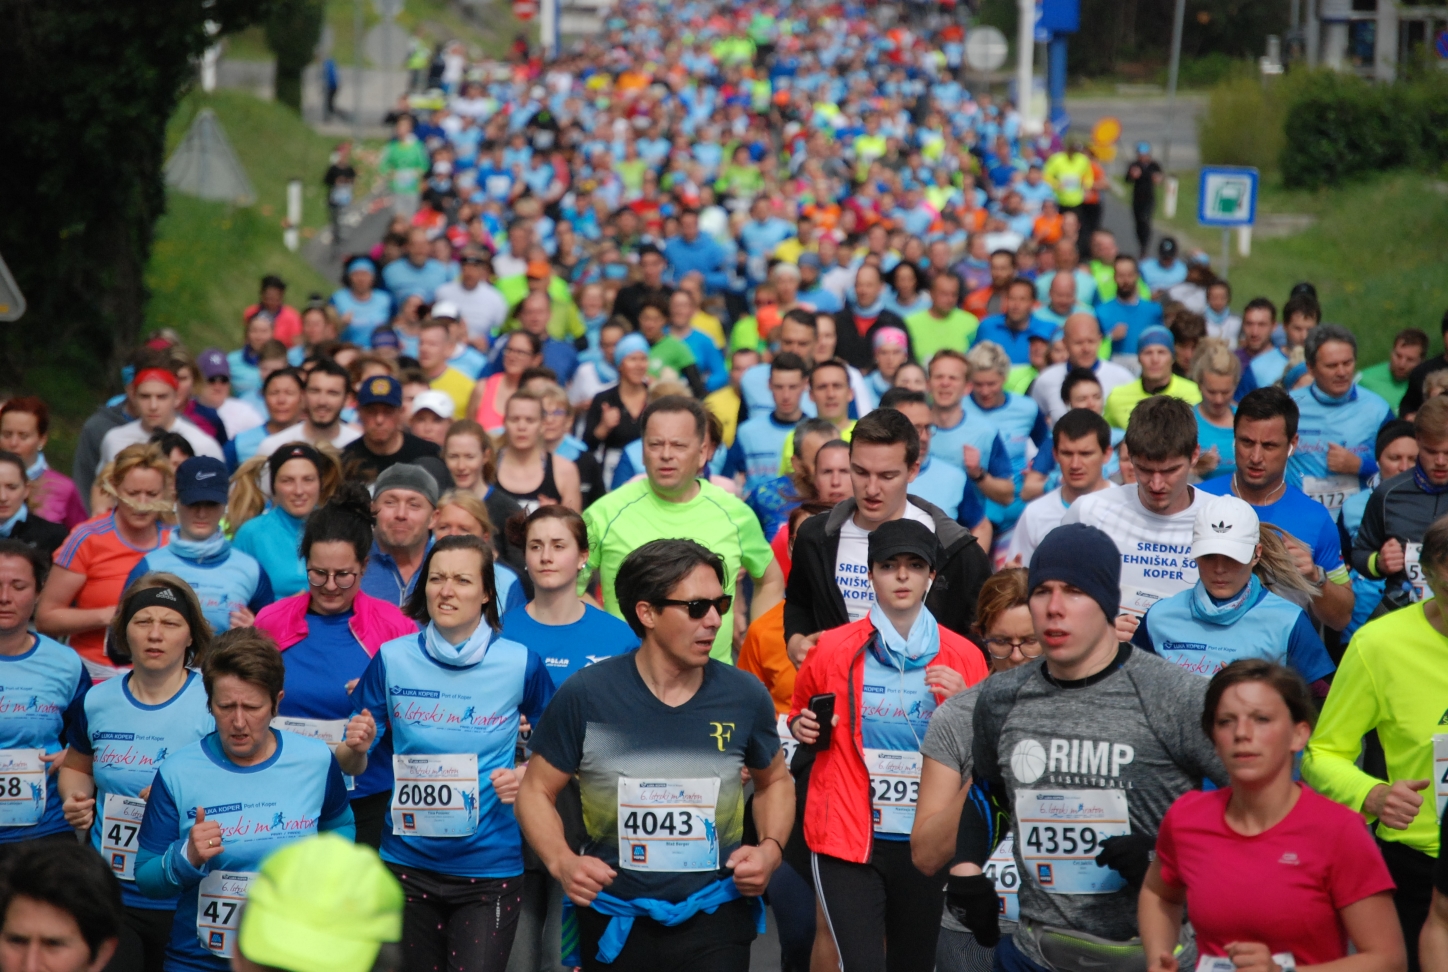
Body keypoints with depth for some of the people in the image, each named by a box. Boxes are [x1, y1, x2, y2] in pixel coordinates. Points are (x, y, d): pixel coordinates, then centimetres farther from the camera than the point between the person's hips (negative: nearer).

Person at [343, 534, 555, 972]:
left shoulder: (521, 664, -5)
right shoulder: (392, 659, -2)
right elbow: (351, 765, 5)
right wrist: (356, 746, -17)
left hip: (489, 867, -2)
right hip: (409, 864, 2)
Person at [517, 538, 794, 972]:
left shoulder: (744, 696, -3)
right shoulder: (585, 696, -8)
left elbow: (774, 781, 15)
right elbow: (537, 791, 2)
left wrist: (771, 848, -3)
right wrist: (561, 862, -15)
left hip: (715, 917, 0)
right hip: (614, 917, 0)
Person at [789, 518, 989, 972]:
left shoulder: (963, 657, 3)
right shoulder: (832, 649, 1)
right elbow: (801, 712, 20)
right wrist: (802, 727, -2)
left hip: (926, 842, 2)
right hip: (845, 837, -2)